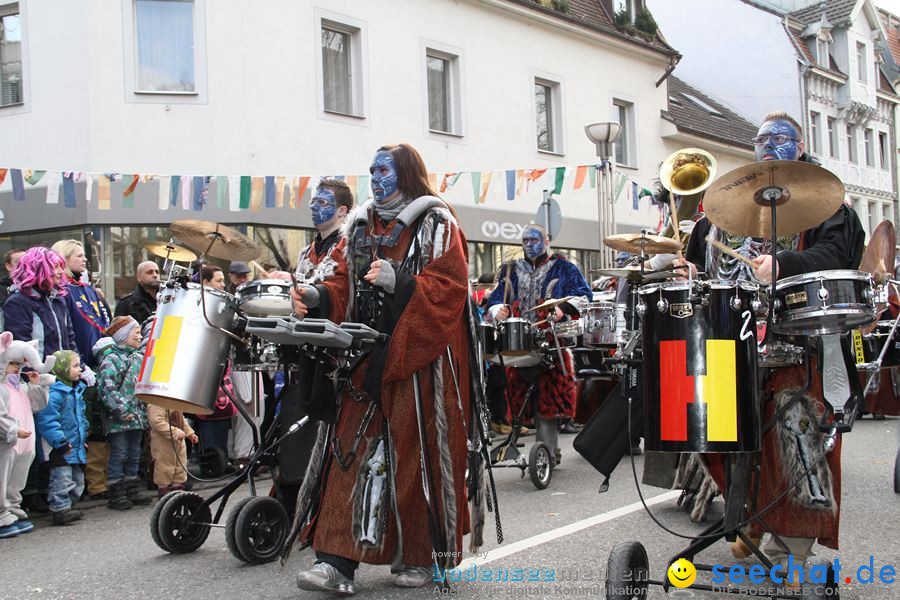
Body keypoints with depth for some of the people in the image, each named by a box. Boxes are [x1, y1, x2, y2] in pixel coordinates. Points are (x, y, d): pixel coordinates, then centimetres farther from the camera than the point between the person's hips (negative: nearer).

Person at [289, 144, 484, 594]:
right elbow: (346, 285, 16)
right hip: (367, 359, 5)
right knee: (353, 449, -2)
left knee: (416, 452, -2)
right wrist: (317, 296, -4)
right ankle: (337, 562, -4)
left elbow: (448, 285, -11)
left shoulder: (436, 223, -1)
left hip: (420, 356, -5)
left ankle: (419, 556, 12)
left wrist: (397, 279, -23)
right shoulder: (361, 226, 18)